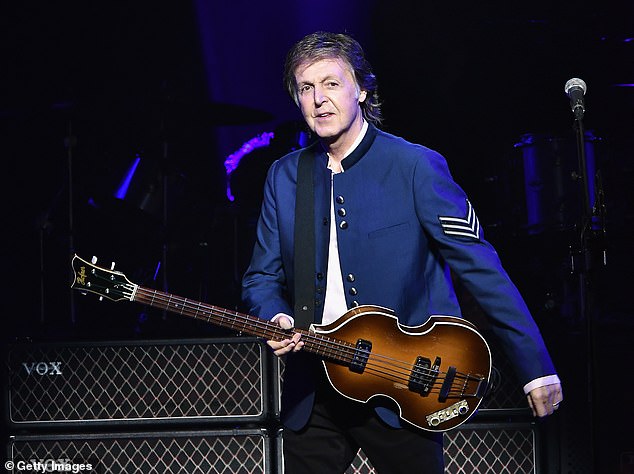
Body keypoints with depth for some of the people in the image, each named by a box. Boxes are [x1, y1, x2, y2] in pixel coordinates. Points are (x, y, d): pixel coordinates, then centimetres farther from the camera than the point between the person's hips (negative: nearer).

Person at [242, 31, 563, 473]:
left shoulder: (416, 166, -9)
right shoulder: (284, 176, 6)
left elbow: (480, 266, -10)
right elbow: (262, 276, 12)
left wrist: (537, 367, -12)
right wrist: (276, 318, -11)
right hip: (313, 396, 4)